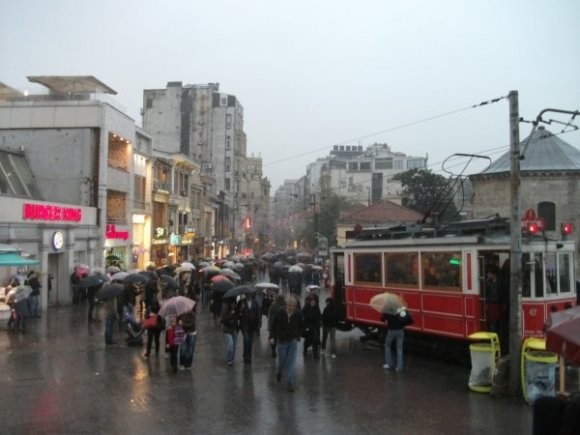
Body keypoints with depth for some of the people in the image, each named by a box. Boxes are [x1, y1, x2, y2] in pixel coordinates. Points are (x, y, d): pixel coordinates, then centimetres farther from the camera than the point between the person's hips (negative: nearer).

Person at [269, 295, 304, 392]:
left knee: (292, 363, -2)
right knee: (281, 360, 10)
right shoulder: (280, 313, -11)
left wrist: (298, 335, 3)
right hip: (282, 340, -1)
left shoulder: (298, 314, -7)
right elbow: (274, 326, -5)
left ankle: (290, 383, 7)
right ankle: (278, 373, 44)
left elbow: (301, 326, 9)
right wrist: (272, 337, -14)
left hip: (293, 341, 1)